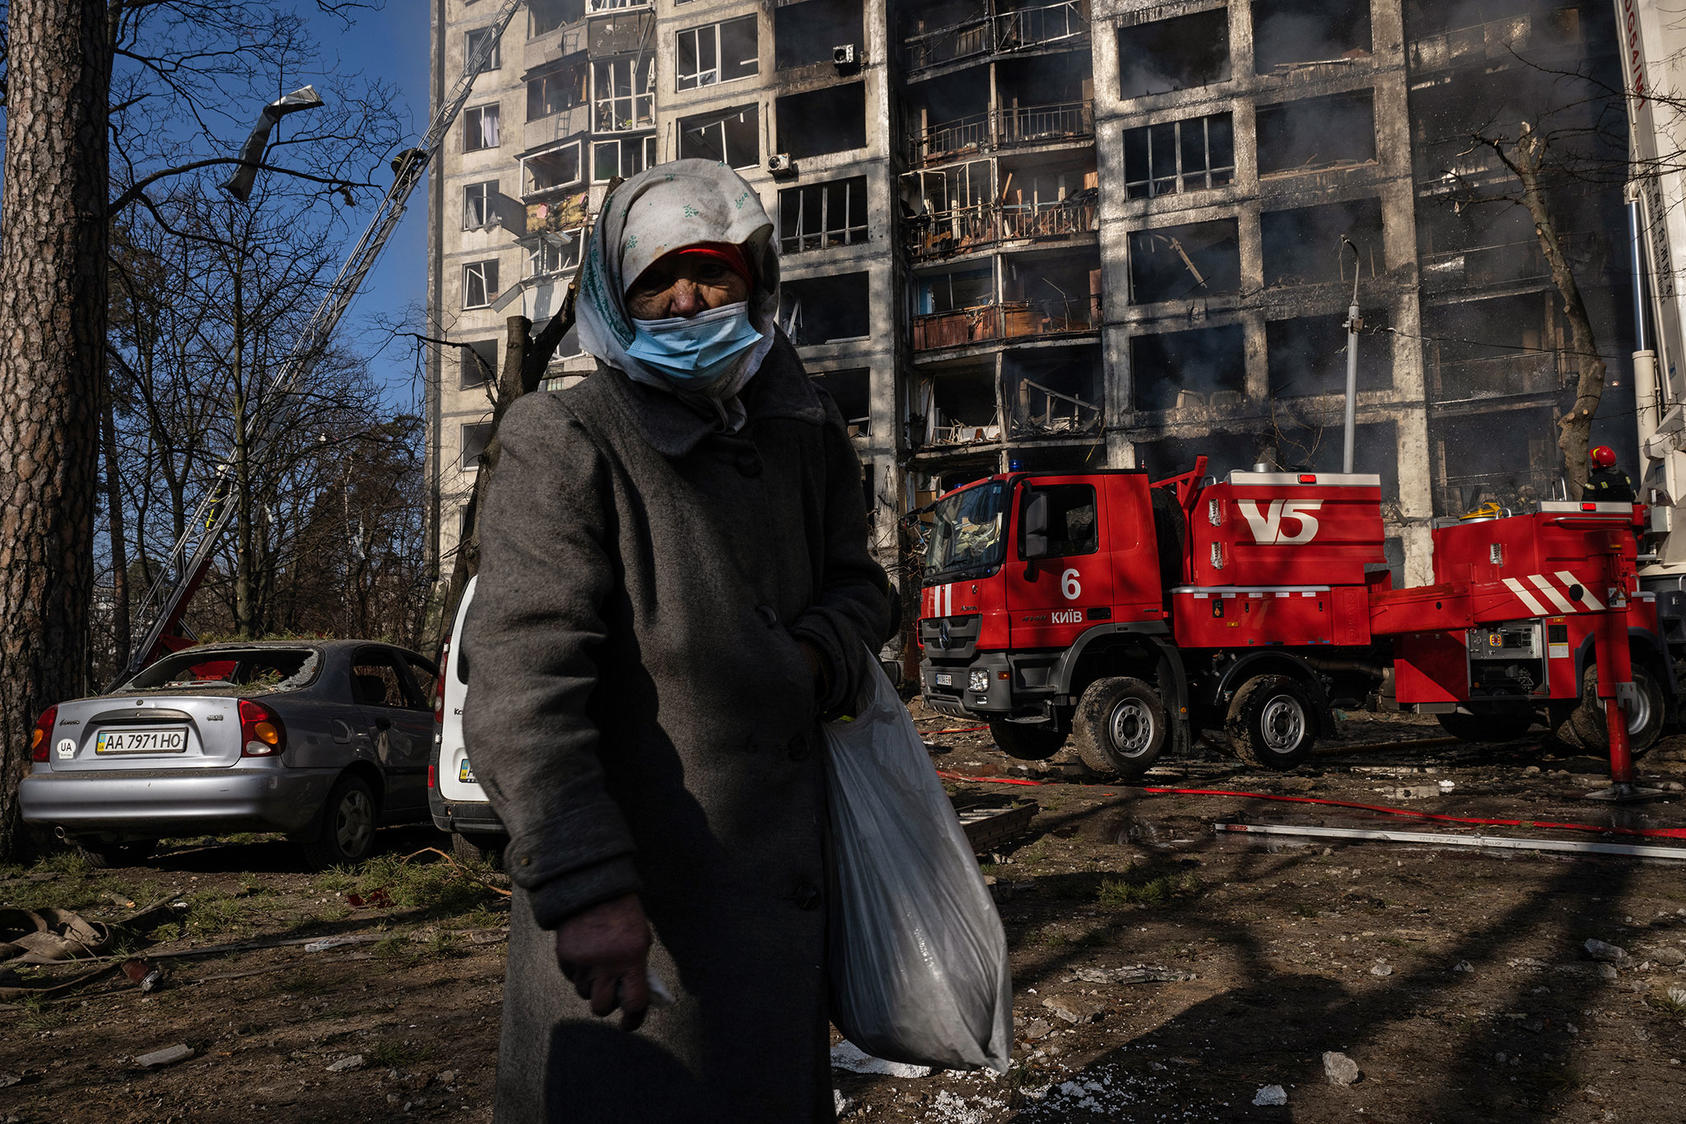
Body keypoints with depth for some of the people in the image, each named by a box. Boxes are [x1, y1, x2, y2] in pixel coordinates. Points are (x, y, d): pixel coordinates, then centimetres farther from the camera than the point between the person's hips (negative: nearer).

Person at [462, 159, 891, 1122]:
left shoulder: (803, 436, 9)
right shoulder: (570, 449, -12)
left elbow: (857, 584, 21)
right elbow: (525, 681, -20)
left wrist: (815, 653, -4)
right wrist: (585, 886, -28)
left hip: (784, 883, 7)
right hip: (631, 905, -6)